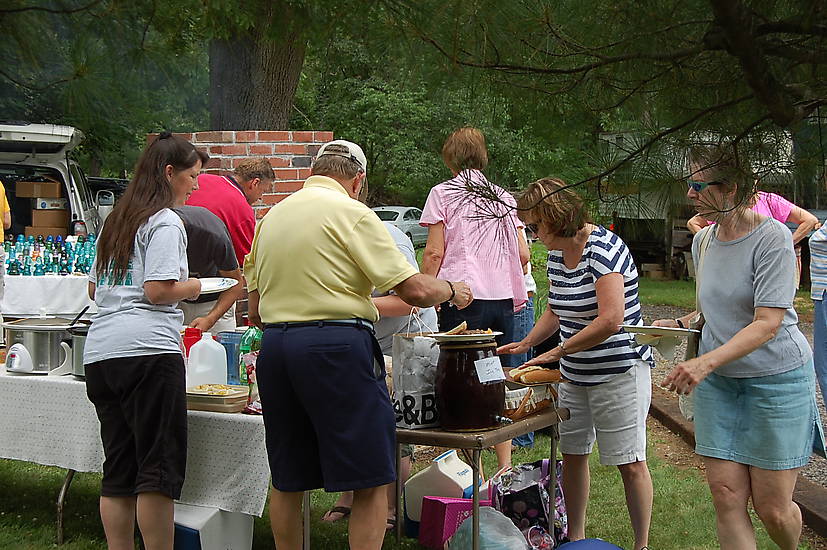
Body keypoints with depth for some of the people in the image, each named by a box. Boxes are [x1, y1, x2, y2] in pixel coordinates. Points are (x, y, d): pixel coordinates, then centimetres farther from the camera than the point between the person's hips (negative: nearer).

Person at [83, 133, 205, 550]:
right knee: (160, 468, -4)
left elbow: (94, 289, 26)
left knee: (118, 469, 10)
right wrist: (191, 288, 4)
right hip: (147, 348, -8)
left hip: (99, 352, 8)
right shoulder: (165, 222, -4)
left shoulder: (116, 221, 21)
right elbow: (159, 290, -14)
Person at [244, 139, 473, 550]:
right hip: (337, 346, -7)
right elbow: (414, 290, -8)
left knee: (287, 478, 16)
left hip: (274, 346, 7)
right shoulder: (351, 213, -5)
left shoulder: (272, 217, 16)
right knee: (371, 481, 0)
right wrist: (451, 292, 11)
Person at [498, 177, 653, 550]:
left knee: (630, 463, -3)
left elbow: (611, 320, -29)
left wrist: (558, 352, -22)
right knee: (572, 455, 12)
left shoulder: (603, 249, -20)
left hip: (620, 372, -9)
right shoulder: (556, 254, 7)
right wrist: (525, 344, 5)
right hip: (575, 375, 9)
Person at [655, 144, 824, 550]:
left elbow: (768, 323, -23)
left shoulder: (772, 237, -16)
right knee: (726, 497, -2)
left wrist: (706, 362, -34)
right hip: (717, 380, 6)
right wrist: (681, 323, 3)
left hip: (776, 378, -6)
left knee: (771, 508, 1)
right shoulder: (703, 241, 7)